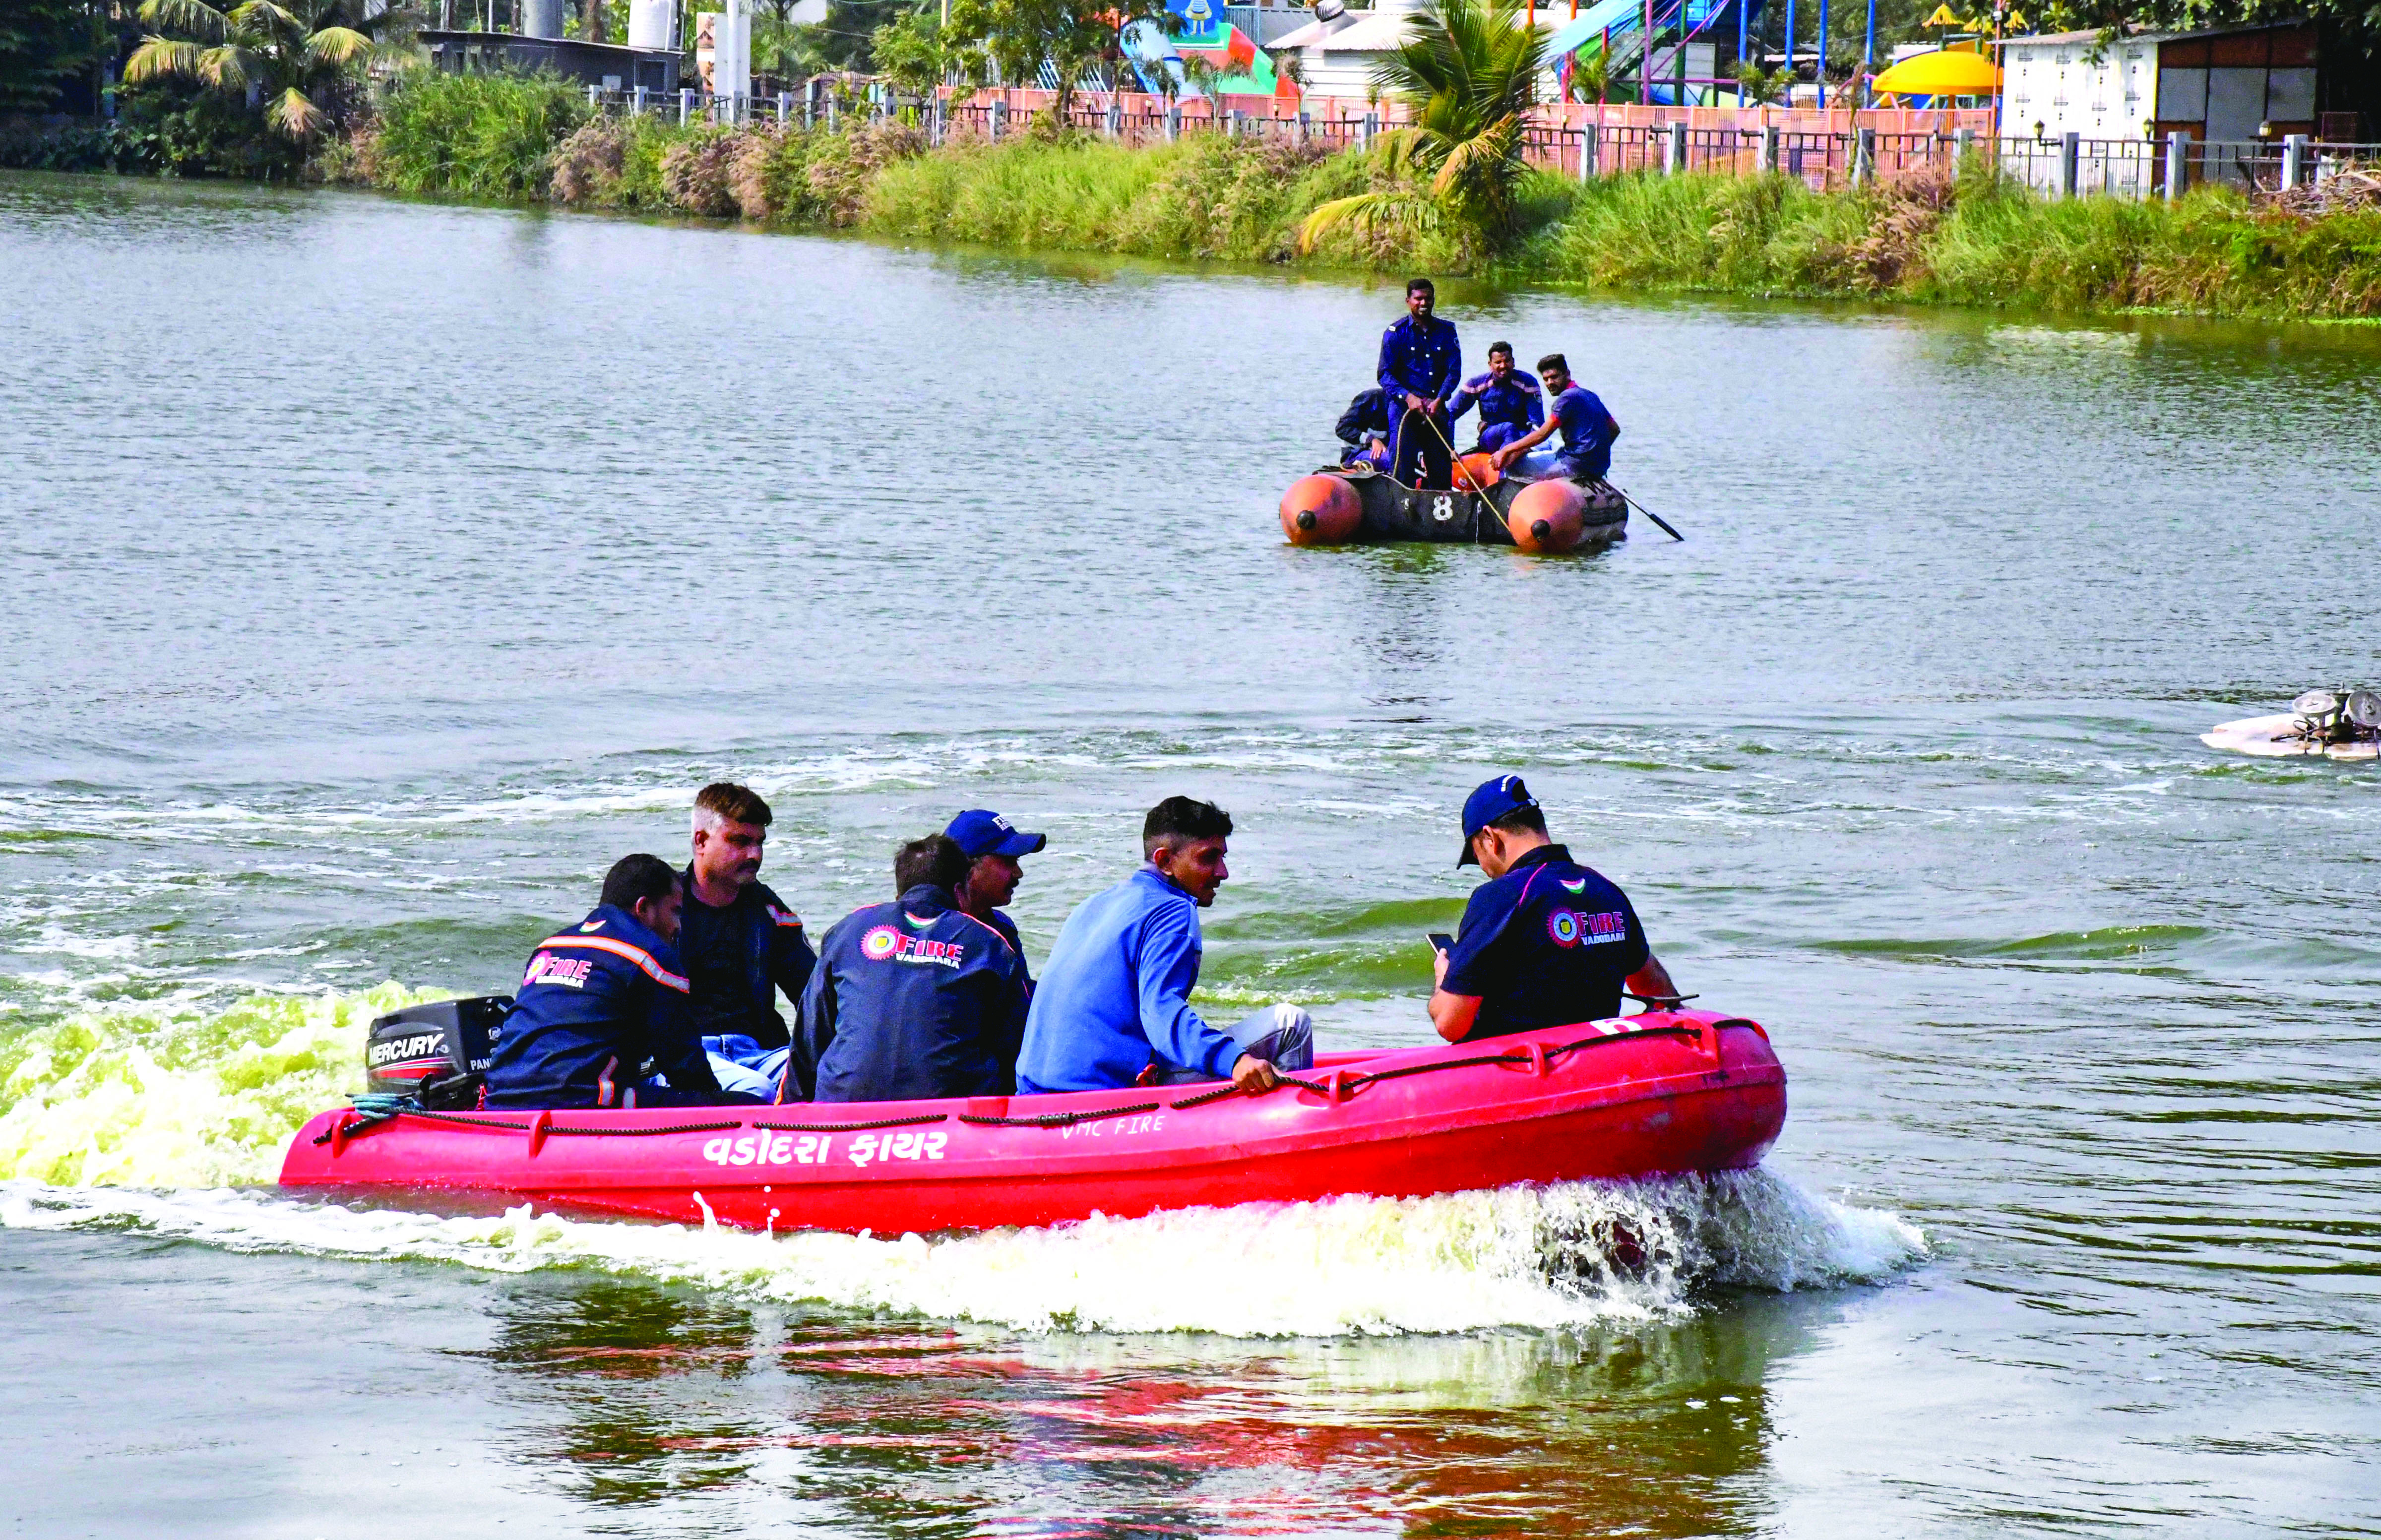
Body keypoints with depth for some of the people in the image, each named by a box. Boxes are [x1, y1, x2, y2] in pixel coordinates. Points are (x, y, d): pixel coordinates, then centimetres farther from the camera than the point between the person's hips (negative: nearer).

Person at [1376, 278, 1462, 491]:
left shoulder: (1446, 331, 9)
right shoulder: (1396, 333, 1)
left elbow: (1454, 371, 2)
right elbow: (1385, 375, -3)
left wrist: (1439, 400, -13)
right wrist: (1408, 397, -19)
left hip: (1436, 407, 3)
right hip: (1404, 407, -3)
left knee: (1442, 467, 4)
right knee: (1402, 465, -9)